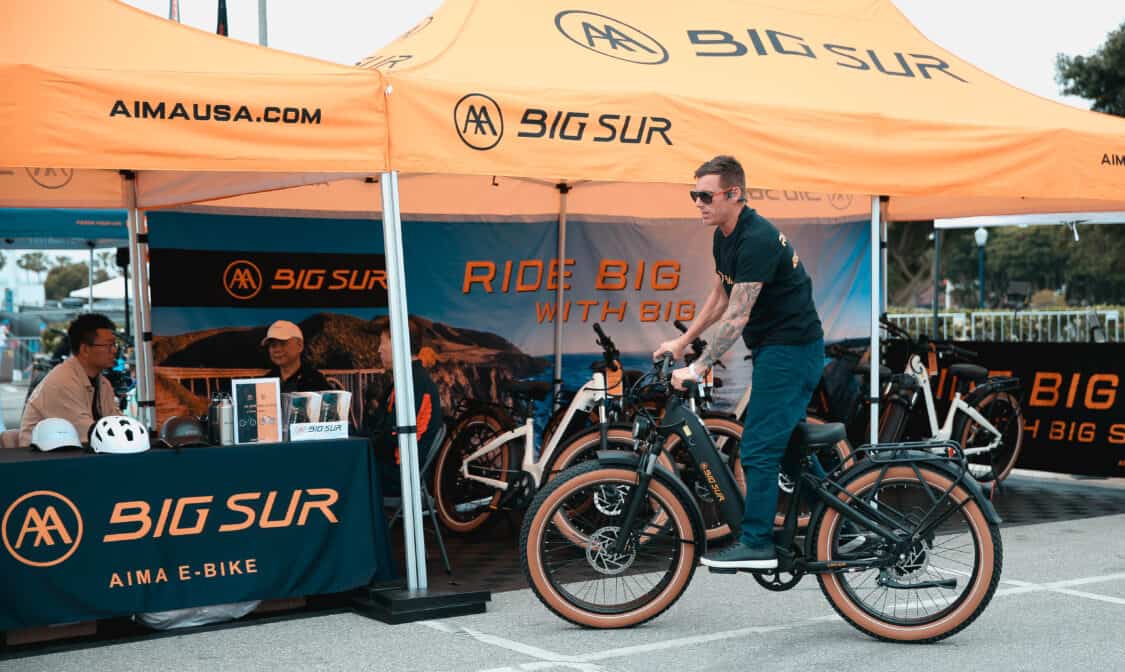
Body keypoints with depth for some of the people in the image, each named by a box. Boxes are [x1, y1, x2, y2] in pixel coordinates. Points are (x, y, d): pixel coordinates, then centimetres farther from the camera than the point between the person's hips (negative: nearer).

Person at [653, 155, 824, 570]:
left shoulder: (757, 240, -23)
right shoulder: (724, 237, 7)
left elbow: (737, 316, -26)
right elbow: (720, 296, 20)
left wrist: (697, 368, -25)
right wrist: (682, 342, 18)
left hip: (791, 349, -10)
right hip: (775, 349, 10)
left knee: (759, 447, -8)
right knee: (785, 442, 17)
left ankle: (756, 544, -2)